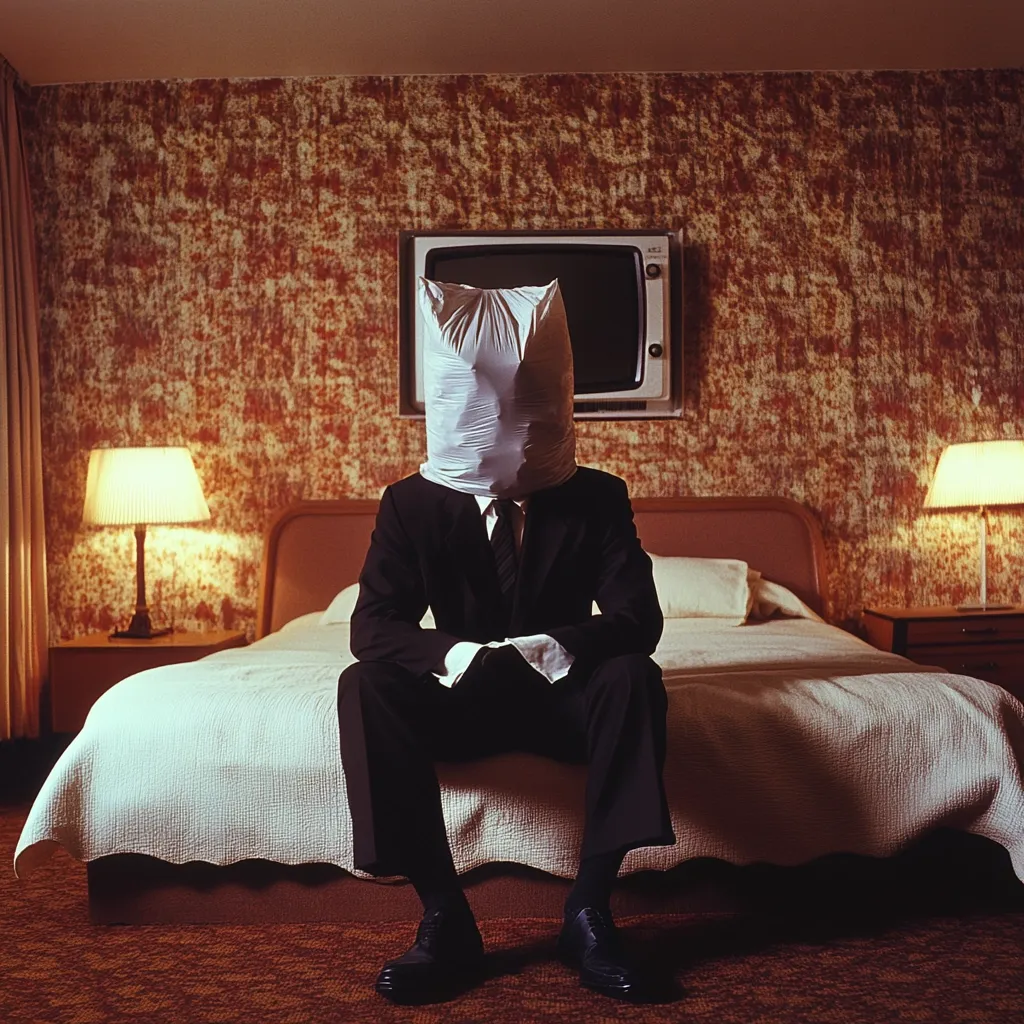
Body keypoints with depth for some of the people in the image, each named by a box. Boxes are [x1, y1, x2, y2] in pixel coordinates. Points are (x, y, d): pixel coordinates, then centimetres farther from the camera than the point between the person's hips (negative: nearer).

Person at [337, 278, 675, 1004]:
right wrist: (449, 653, -37)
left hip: (563, 693, 0)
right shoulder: (412, 503, -8)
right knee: (366, 686, -29)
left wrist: (567, 645, -38)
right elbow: (373, 626, -15)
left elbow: (640, 617, -15)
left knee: (634, 676, -32)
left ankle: (589, 911, -23)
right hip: (464, 696, 1)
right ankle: (446, 918, -25)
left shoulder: (598, 497, -9)